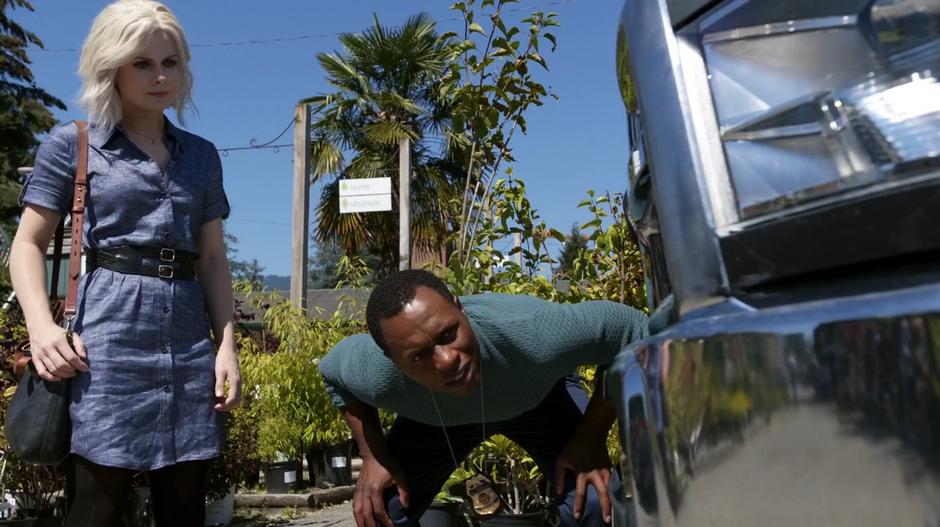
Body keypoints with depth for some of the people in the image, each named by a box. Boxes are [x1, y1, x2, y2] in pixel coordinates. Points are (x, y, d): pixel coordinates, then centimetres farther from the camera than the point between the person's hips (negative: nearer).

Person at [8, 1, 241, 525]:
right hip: (109, 342, -3)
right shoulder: (72, 144, 5)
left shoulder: (202, 155, 14)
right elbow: (29, 245, 4)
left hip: (190, 345, 4)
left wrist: (227, 343, 3)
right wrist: (42, 326, -13)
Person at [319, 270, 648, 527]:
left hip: (541, 397, -1)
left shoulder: (533, 334, -45)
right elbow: (332, 371, -10)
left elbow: (632, 329, -28)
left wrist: (592, 438, -30)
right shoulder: (376, 376, -37)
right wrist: (373, 455, -19)